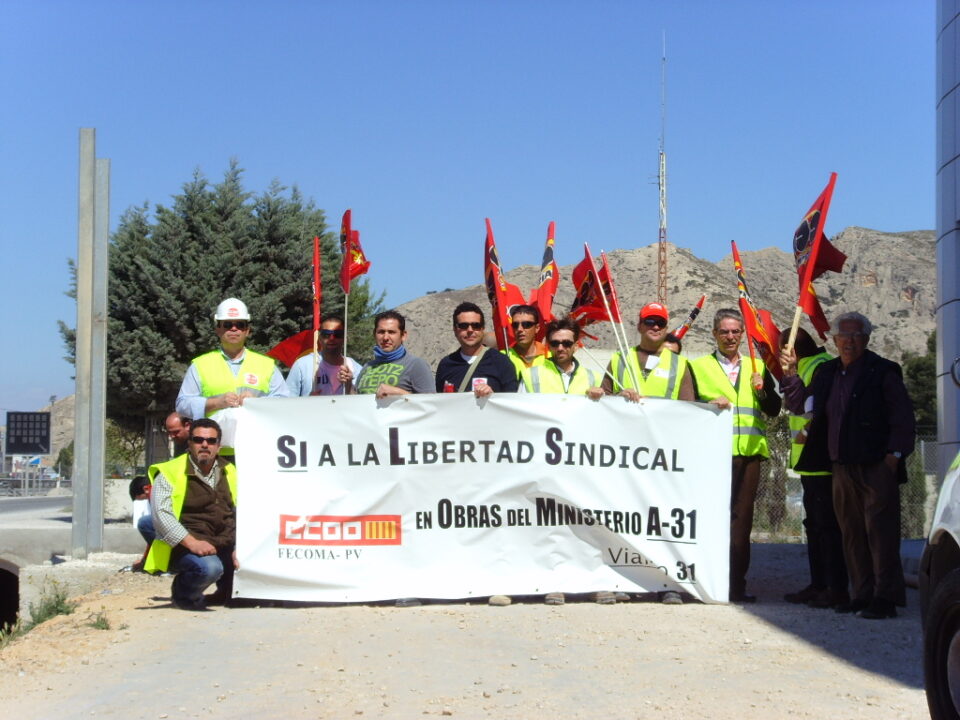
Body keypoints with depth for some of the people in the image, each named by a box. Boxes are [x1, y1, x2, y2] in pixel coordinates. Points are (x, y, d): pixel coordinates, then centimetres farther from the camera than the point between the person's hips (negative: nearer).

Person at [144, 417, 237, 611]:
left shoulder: (228, 472, 15)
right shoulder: (170, 473, -2)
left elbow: (239, 512, 13)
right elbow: (162, 515, -13)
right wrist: (192, 543, -24)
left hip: (226, 547, 6)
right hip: (185, 548, -6)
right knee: (209, 567, -35)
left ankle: (225, 594, 16)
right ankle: (183, 594, -1)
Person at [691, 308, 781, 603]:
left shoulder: (756, 366, 18)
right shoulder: (698, 366, 10)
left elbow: (774, 409, 12)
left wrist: (762, 389, -8)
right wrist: (710, 405, -13)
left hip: (748, 452, 3)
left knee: (741, 518, 4)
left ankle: (736, 585, 7)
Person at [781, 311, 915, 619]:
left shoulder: (883, 371, -2)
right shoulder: (827, 372, 15)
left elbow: (903, 418, -4)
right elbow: (802, 405, 23)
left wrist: (895, 455, -11)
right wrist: (791, 373, 12)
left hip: (876, 467, -6)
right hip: (842, 467, 6)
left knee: (880, 532, -7)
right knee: (852, 534, 8)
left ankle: (885, 599, -4)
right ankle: (862, 595, 15)